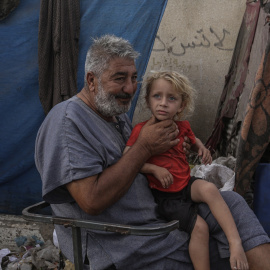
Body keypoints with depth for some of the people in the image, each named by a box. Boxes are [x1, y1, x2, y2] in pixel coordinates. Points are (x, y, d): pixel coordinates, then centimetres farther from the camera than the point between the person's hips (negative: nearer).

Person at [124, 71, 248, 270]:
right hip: (165, 195, -4)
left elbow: (193, 141, 30)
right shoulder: (142, 129, -10)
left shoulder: (182, 126, 6)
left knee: (209, 188, -31)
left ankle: (236, 243, -33)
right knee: (200, 226, -22)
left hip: (187, 184, 4)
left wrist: (202, 148, 8)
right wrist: (154, 169, -22)